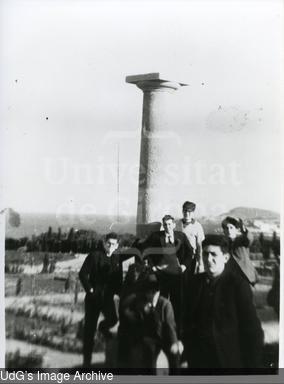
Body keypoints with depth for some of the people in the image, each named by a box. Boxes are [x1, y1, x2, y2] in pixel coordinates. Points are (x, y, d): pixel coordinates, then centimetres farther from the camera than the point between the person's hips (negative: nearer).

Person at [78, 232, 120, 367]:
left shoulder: (117, 258, 3)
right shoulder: (95, 255, -11)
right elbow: (83, 274, -12)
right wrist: (89, 289, -13)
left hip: (108, 298, 4)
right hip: (93, 297, -3)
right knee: (89, 328, 5)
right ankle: (87, 360, 17)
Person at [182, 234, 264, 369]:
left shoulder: (239, 285, -11)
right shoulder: (194, 283, 3)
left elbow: (253, 329, -8)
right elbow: (187, 322, 8)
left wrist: (253, 364, -8)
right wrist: (187, 356, 6)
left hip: (229, 361, -3)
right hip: (198, 360, 4)